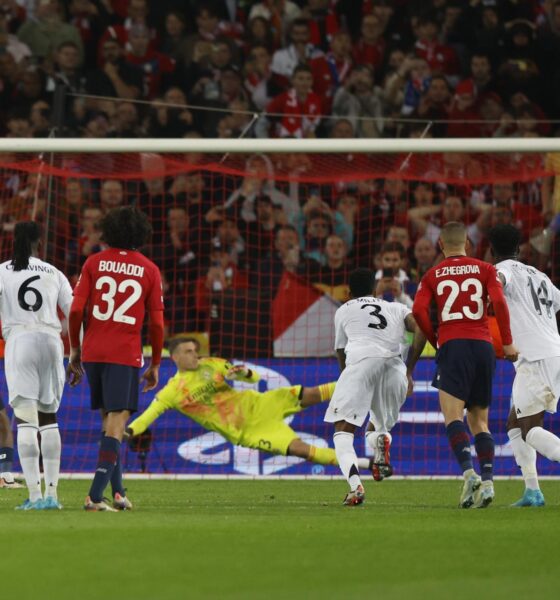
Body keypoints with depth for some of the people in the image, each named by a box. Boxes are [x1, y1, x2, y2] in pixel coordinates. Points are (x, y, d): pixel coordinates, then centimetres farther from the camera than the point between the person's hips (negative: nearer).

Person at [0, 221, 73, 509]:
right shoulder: (54, 274, 13)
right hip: (51, 341, 3)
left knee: (25, 418, -6)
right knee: (49, 417, 14)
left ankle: (35, 495, -15)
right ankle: (52, 493, 11)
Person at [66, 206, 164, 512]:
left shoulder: (94, 263, 4)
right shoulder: (149, 270, 1)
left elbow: (75, 310, -3)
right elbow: (156, 323, 0)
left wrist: (74, 350, 9)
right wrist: (155, 365, 10)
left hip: (93, 351, 3)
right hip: (126, 354, -3)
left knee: (108, 419, 17)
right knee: (116, 423, -4)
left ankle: (118, 491, 18)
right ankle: (95, 496, -16)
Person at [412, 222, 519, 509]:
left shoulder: (432, 275, 10)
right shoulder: (484, 269, 10)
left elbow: (419, 311, -3)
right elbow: (499, 302, -4)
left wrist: (435, 341, 11)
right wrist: (508, 343, 3)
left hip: (452, 344, -3)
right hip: (483, 345, 3)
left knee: (453, 415, -11)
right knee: (479, 420, 12)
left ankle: (469, 472, -34)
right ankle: (487, 480, -3)